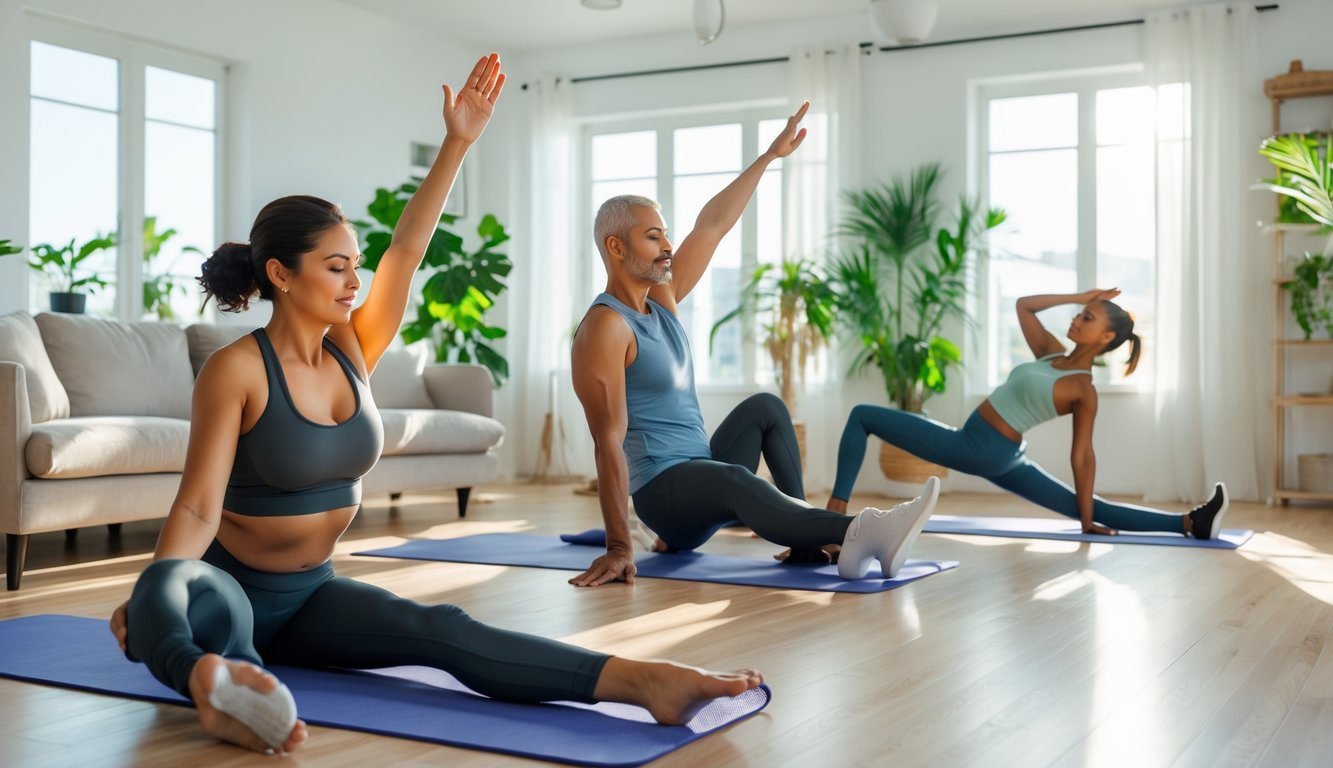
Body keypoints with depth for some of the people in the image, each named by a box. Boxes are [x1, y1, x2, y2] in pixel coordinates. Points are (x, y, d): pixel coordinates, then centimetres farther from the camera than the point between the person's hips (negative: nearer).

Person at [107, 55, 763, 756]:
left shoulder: (352, 353, 2)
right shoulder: (236, 370, -15)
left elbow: (408, 250, -4)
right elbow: (199, 505, -20)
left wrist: (458, 143, -7)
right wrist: (148, 601, -34)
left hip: (309, 594, 4)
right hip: (232, 585, -4)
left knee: (440, 631, -22)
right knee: (182, 595, -41)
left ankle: (638, 681, -44)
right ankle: (215, 683, -78)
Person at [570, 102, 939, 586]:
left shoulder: (661, 298, 9)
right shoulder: (604, 328, -17)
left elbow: (713, 225, 15)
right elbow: (609, 441, -22)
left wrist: (770, 155, 16)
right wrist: (618, 546, -26)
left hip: (702, 472, 10)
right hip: (663, 492, -10)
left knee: (764, 407, 13)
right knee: (732, 477, -36)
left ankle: (809, 539, -5)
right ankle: (859, 533, -55)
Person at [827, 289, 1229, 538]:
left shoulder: (1084, 390, -7)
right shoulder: (1052, 353, 14)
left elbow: (1082, 456, -7)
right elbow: (1024, 305, 24)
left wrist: (1088, 521, -7)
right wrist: (1079, 297, 19)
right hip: (978, 448, 7)